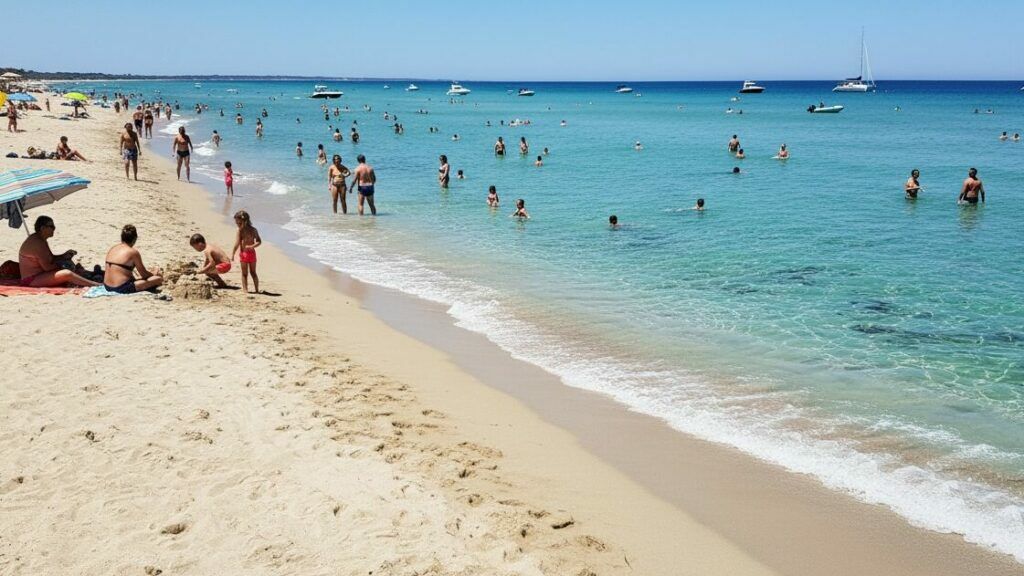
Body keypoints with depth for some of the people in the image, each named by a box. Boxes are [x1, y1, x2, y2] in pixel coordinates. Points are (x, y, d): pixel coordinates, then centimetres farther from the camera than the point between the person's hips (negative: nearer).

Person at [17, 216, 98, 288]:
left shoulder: (42, 240, 12)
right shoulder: (36, 242, -19)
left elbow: (51, 258, 20)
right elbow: (47, 267, -22)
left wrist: (64, 256, 2)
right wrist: (61, 266, -6)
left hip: (39, 275, 11)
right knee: (67, 274, -25)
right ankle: (96, 285, -29)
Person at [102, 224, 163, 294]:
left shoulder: (112, 248, 11)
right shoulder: (133, 252, -10)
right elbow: (144, 274, -1)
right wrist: (154, 274, 21)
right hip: (122, 288, -9)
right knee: (159, 279, -10)